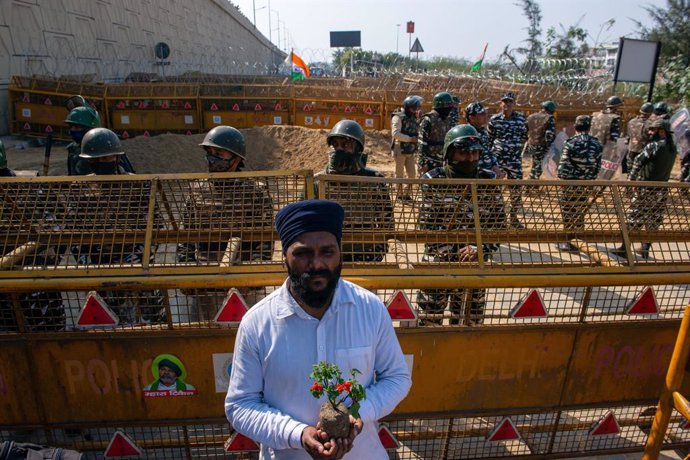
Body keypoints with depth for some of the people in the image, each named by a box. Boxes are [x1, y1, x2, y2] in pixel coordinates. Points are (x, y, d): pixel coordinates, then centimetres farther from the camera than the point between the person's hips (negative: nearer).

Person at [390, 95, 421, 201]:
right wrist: (410, 138, -22)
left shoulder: (413, 118, 14)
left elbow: (417, 132, 21)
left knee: (412, 174, 9)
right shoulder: (398, 117, -10)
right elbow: (395, 133, -22)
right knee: (400, 174, 3)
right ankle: (400, 194, 13)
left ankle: (407, 193, 22)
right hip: (400, 150, -7)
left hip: (410, 151, 7)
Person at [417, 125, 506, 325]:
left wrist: (480, 249, -15)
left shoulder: (488, 182, 1)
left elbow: (499, 225, 2)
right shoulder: (433, 181, -6)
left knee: (470, 323, 15)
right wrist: (451, 252, -17)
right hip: (437, 264, -2)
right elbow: (425, 225, -8)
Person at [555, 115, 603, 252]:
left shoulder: (571, 143, -14)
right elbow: (598, 166, 5)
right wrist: (591, 178, 16)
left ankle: (568, 242, 7)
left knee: (568, 213, 3)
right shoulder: (597, 144, 2)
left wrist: (561, 177, 0)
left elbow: (564, 165, -15)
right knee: (581, 212, 18)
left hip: (571, 183, -5)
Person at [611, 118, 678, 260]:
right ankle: (645, 249, 21)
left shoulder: (653, 146, -15)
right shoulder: (673, 148, 7)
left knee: (634, 219, 0)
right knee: (653, 221, 14)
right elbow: (665, 167, 10)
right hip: (662, 190, 6)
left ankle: (624, 249, 4)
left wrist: (632, 180, -7)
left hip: (645, 189, -6)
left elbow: (637, 163, -15)